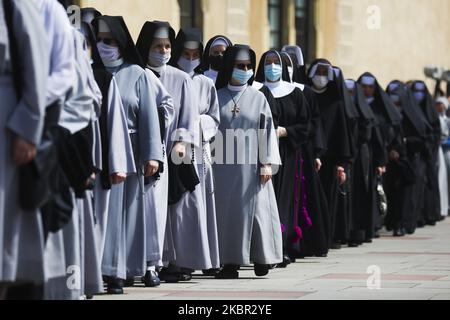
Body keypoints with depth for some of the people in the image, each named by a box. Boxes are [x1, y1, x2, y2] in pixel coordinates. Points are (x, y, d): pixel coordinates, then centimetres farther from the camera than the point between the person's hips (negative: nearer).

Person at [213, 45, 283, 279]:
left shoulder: (258, 98, 7)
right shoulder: (218, 97, 7)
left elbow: (267, 130, 4)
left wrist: (267, 163, -4)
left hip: (251, 165, 0)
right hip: (224, 165, 0)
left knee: (255, 208, 0)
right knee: (227, 210, -2)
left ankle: (261, 259, 8)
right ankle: (230, 262, -1)